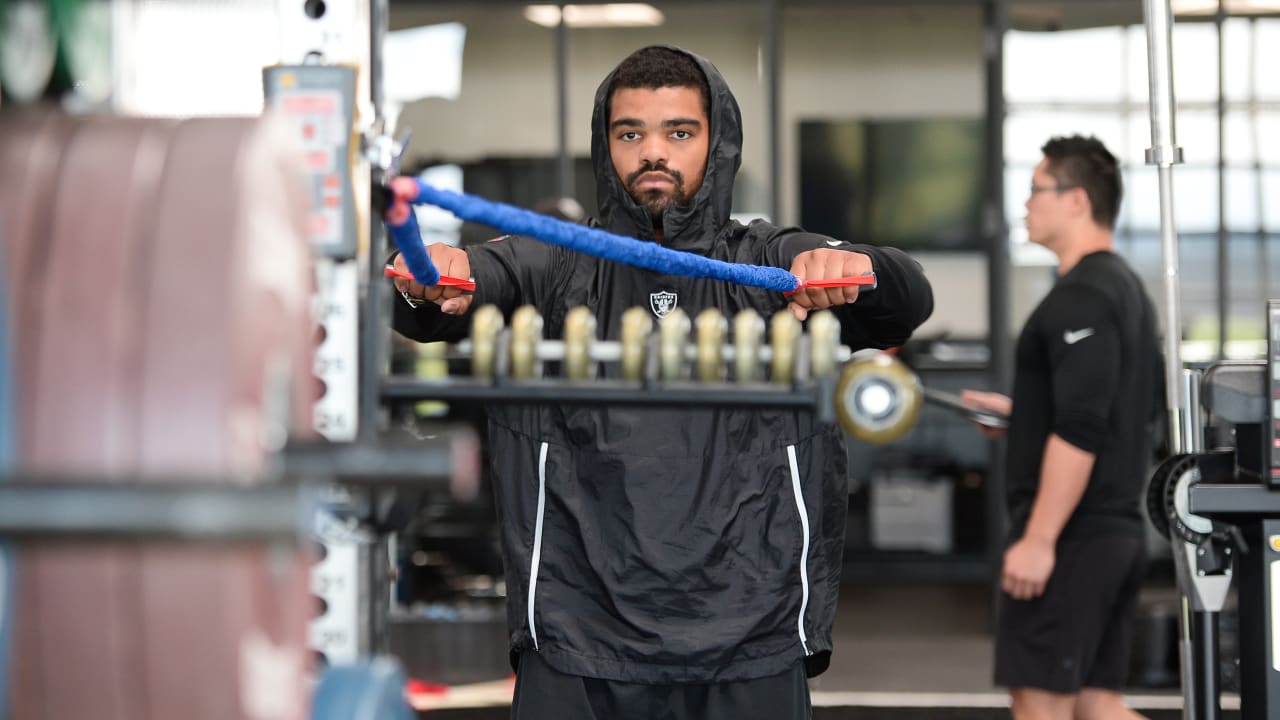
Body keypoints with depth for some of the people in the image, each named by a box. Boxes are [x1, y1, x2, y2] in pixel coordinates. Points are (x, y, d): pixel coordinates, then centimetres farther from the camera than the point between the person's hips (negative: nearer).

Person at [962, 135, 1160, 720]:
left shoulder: (1081, 298, -17)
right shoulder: (1125, 287, 16)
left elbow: (1080, 434, -24)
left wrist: (1038, 539, -24)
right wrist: (1022, 413, 24)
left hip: (1071, 534, -10)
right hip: (1115, 530, 10)